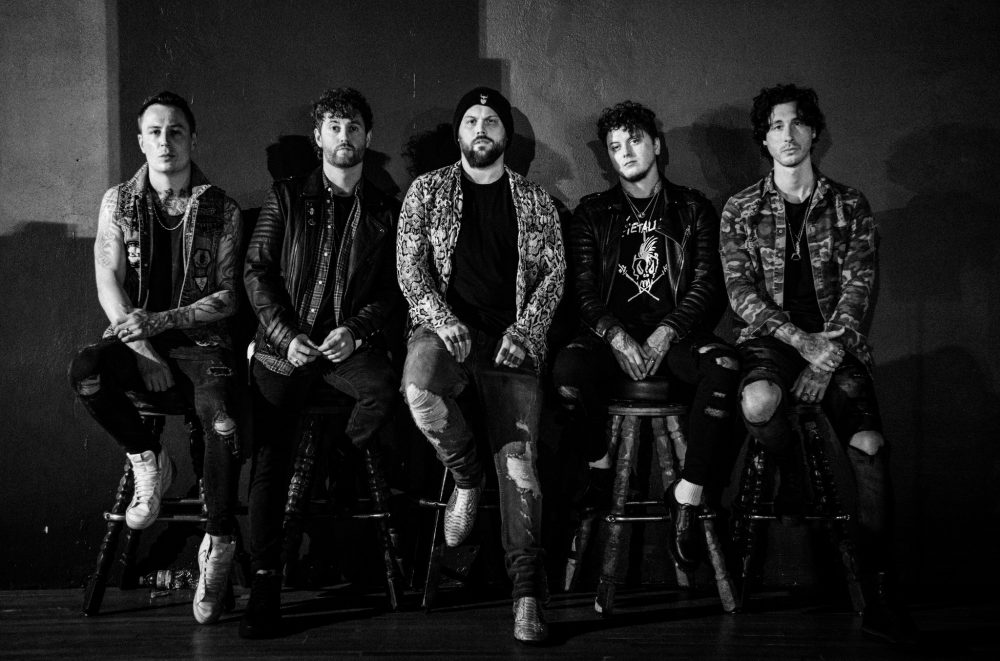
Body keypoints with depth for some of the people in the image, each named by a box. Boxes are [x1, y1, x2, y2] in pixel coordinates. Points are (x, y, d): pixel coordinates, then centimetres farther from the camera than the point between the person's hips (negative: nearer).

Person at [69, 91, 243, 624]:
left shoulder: (221, 209, 4)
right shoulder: (119, 202, 8)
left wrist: (161, 321, -15)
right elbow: (109, 285, 0)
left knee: (221, 418, -32)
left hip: (199, 340, -1)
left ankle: (218, 546, -14)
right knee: (86, 372, -33)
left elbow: (228, 296, 0)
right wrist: (143, 351, -15)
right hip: (135, 336, 2)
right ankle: (148, 460, -6)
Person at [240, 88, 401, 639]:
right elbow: (257, 272, 4)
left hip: (349, 341, 1)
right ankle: (265, 583, -9)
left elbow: (394, 287, 8)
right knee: (271, 453, -13)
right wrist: (288, 335, -9)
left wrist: (357, 328, -11)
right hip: (285, 342, 0)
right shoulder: (287, 199, 10)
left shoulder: (384, 211, 13)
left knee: (383, 387, -33)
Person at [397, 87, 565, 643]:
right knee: (419, 391, -36)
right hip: (445, 326, 0)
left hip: (513, 337, 0)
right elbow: (409, 264, 5)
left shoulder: (535, 200, 15)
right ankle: (467, 474, -5)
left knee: (519, 460, -15)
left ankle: (528, 595, -14)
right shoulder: (429, 190, 13)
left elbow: (555, 272, 9)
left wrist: (525, 328, -9)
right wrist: (442, 318, -13)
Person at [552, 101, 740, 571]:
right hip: (613, 335, 1)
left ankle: (688, 495, -24)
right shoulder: (592, 214, 15)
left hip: (676, 335, 0)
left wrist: (666, 334, -14)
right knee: (568, 366, -33)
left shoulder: (693, 210, 13)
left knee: (723, 366, -34)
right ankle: (600, 467, -6)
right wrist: (617, 336, -15)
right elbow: (583, 289, 4)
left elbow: (708, 286, 3)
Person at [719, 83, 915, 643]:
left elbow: (858, 287, 0)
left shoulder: (850, 205, 8)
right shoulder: (741, 210, 7)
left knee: (869, 442, -24)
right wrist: (800, 341, -17)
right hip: (771, 339, 0)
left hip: (837, 342, 1)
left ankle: (879, 592, -16)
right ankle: (793, 472, 0)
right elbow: (741, 292, -2)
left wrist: (827, 356, -15)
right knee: (758, 401, -36)